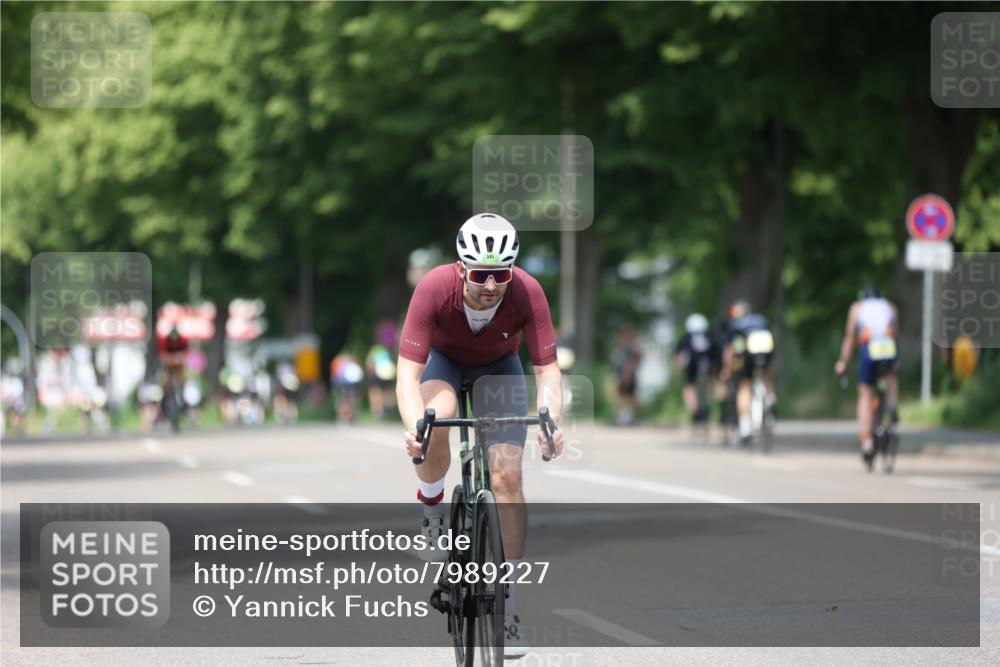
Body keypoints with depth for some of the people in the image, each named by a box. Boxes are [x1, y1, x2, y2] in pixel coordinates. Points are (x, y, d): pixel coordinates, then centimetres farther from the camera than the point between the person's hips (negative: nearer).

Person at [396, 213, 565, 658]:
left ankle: (510, 601, -7)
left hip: (498, 366, 1)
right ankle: (431, 505, -5)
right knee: (436, 422, -35)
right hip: (442, 359, -1)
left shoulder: (528, 293, -34)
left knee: (508, 475, -14)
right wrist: (413, 426, -56)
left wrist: (551, 422, -50)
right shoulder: (434, 288, -37)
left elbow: (547, 370, -31)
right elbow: (407, 372, -37)